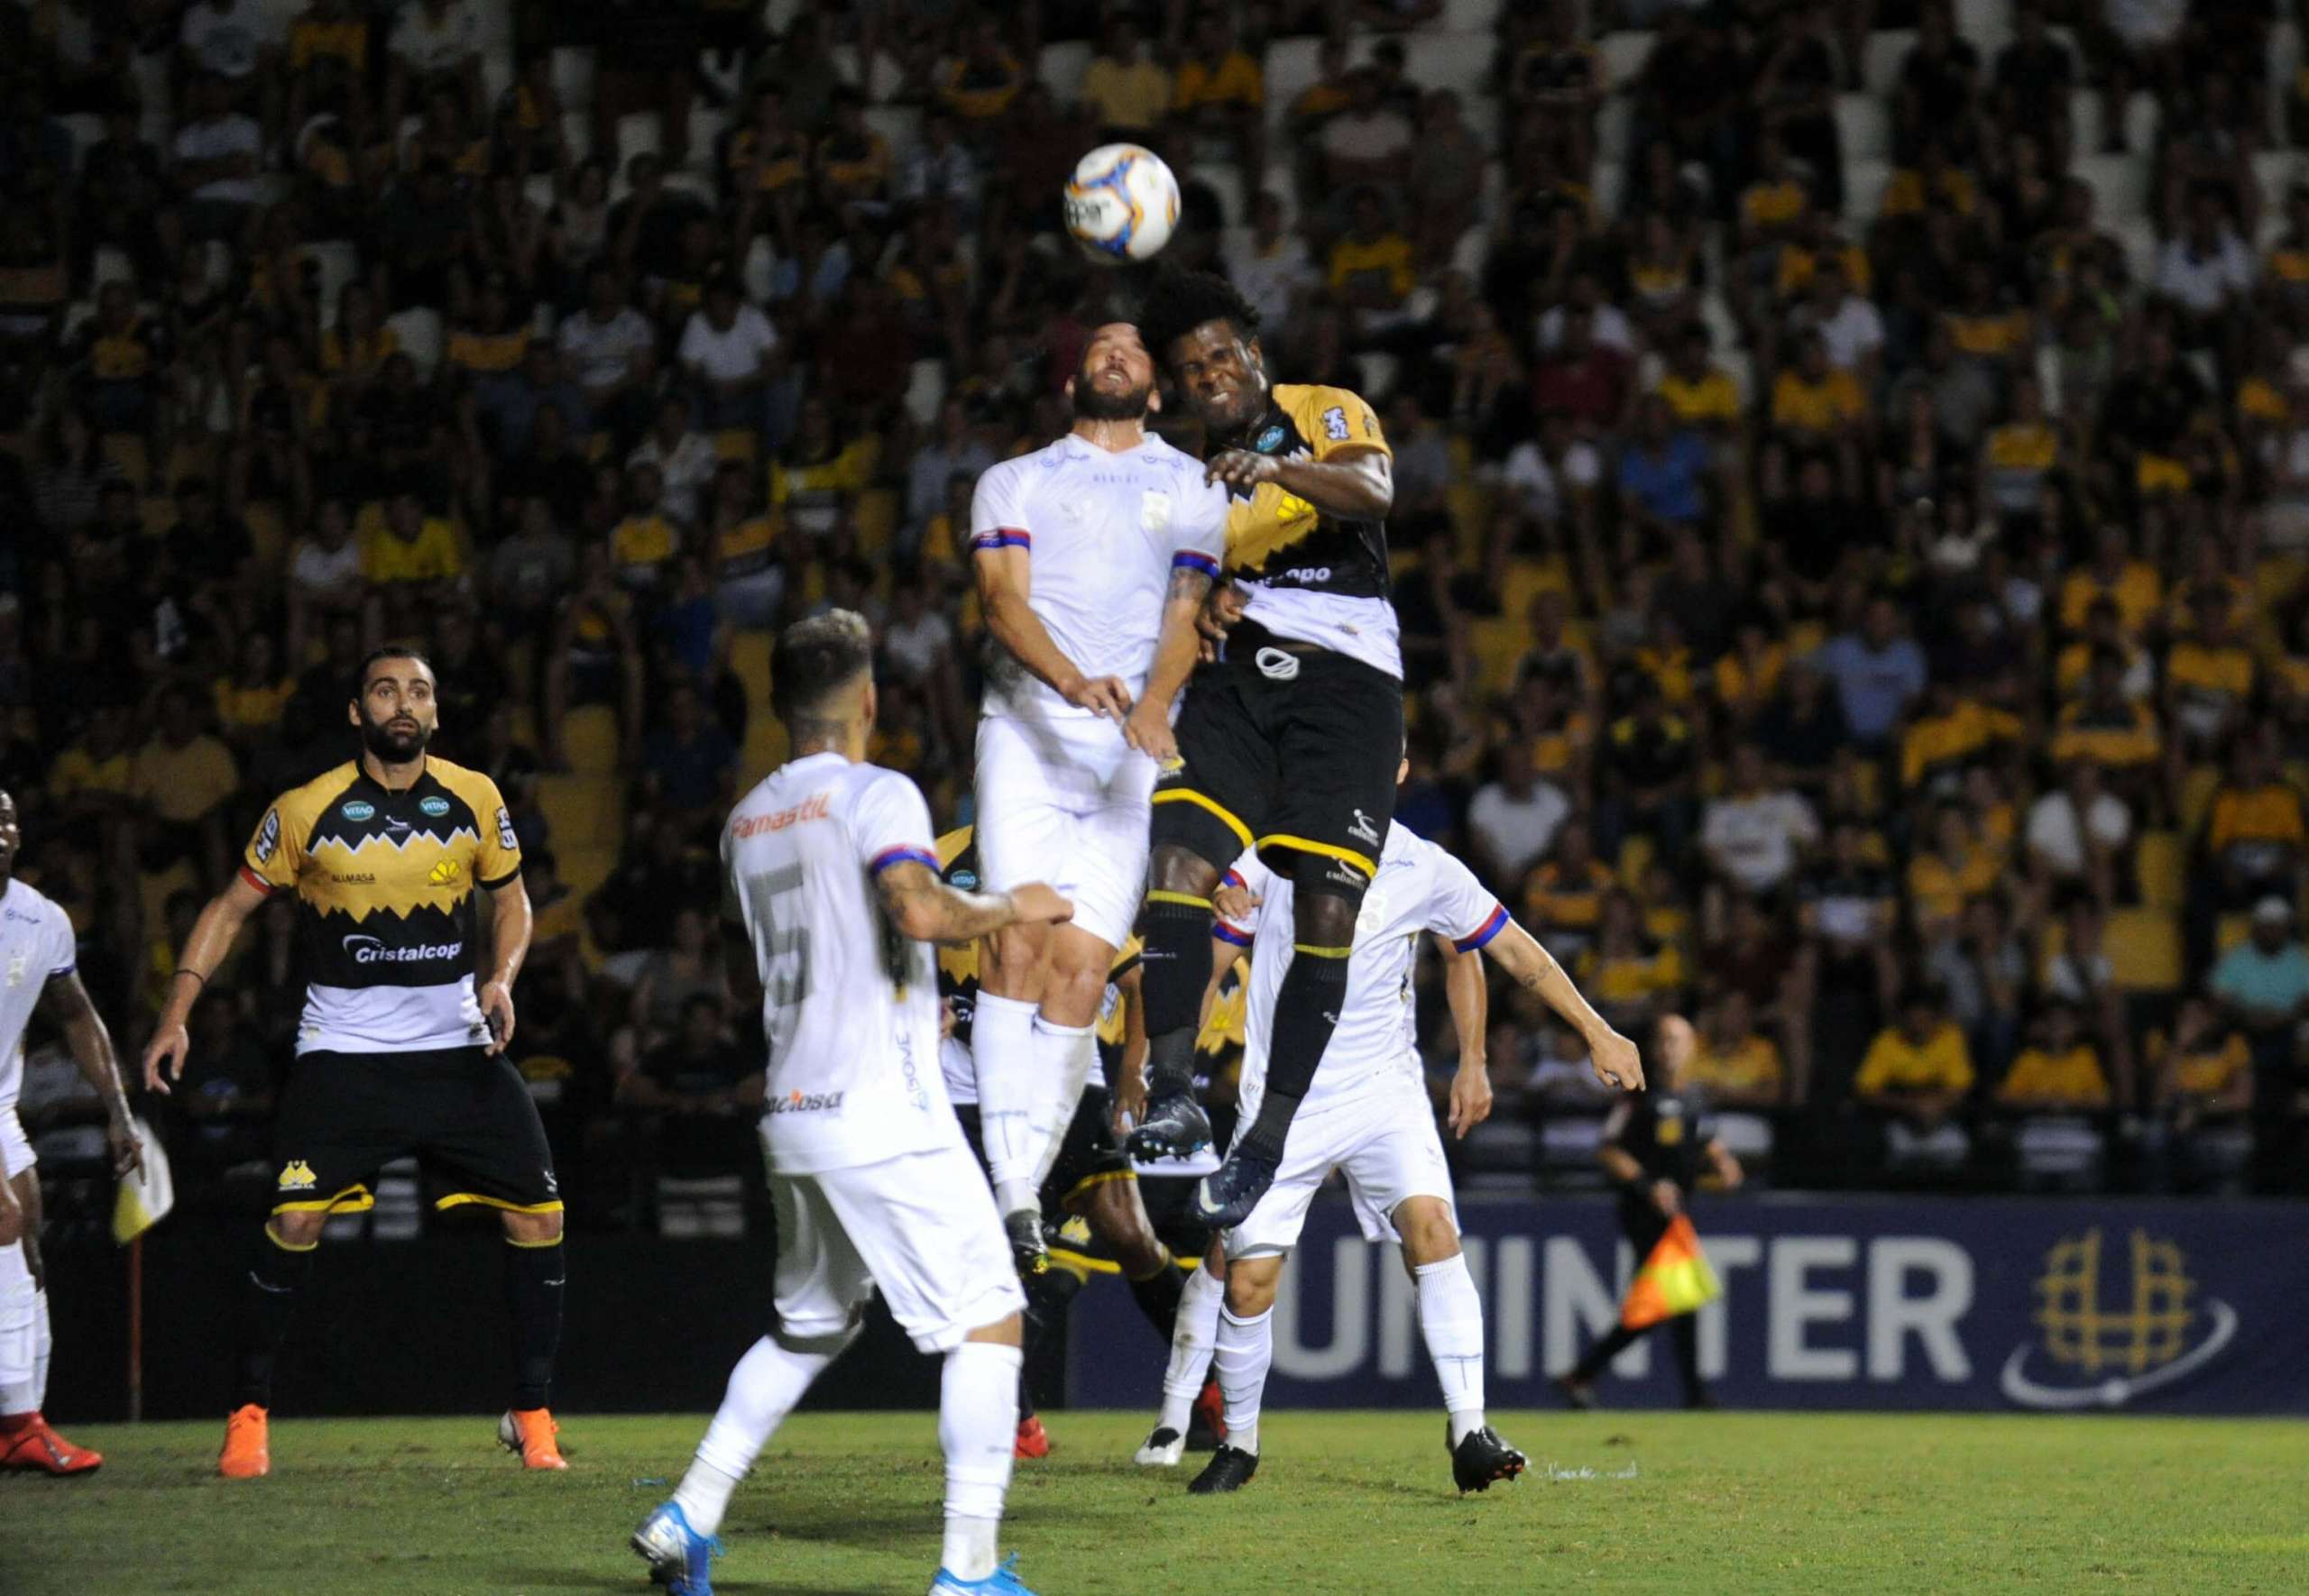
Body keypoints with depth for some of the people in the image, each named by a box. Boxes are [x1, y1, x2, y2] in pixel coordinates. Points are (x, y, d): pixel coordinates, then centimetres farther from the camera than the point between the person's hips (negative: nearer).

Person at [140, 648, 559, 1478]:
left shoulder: (474, 800, 0)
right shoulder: (306, 812, -7)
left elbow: (510, 899, 15)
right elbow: (231, 907, 3)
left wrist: (501, 979, -4)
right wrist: (175, 1015, -4)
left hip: (456, 1045, 3)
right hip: (343, 1052, -3)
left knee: (538, 1215, -4)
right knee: (294, 1221, -17)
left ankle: (531, 1414, 11)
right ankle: (249, 1416, -1)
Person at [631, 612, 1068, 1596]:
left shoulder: (745, 821, 14)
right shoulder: (876, 795, -8)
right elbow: (920, 911, -25)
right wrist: (1009, 907, -6)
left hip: (791, 1115, 7)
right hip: (886, 1117, -7)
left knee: (809, 1326, 23)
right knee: (987, 1320, -2)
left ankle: (689, 1516, 15)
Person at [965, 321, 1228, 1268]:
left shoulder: (1193, 488, 18)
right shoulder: (1014, 482, 16)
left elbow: (1184, 616, 7)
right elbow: (1003, 597, -1)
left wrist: (1153, 711, -14)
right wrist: (1073, 682, -21)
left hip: (1136, 745, 1)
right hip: (1027, 728, -1)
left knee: (1085, 960, -9)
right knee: (1019, 939, -16)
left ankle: (1029, 1183, -7)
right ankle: (1011, 1190, -20)